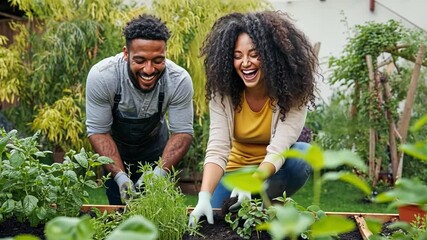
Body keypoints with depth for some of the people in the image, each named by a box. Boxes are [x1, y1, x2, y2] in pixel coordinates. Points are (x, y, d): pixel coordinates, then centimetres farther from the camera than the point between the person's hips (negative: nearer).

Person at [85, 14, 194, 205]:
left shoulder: (180, 80, -29)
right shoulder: (101, 76, -31)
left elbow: (182, 132, -21)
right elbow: (98, 131, -23)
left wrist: (160, 172, -37)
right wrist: (120, 176, -35)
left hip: (155, 144, 1)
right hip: (114, 147, -1)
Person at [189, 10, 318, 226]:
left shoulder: (293, 91, -22)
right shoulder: (223, 92, -17)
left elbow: (278, 150, -30)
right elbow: (217, 149, -25)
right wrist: (204, 197, -40)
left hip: (274, 171, -1)